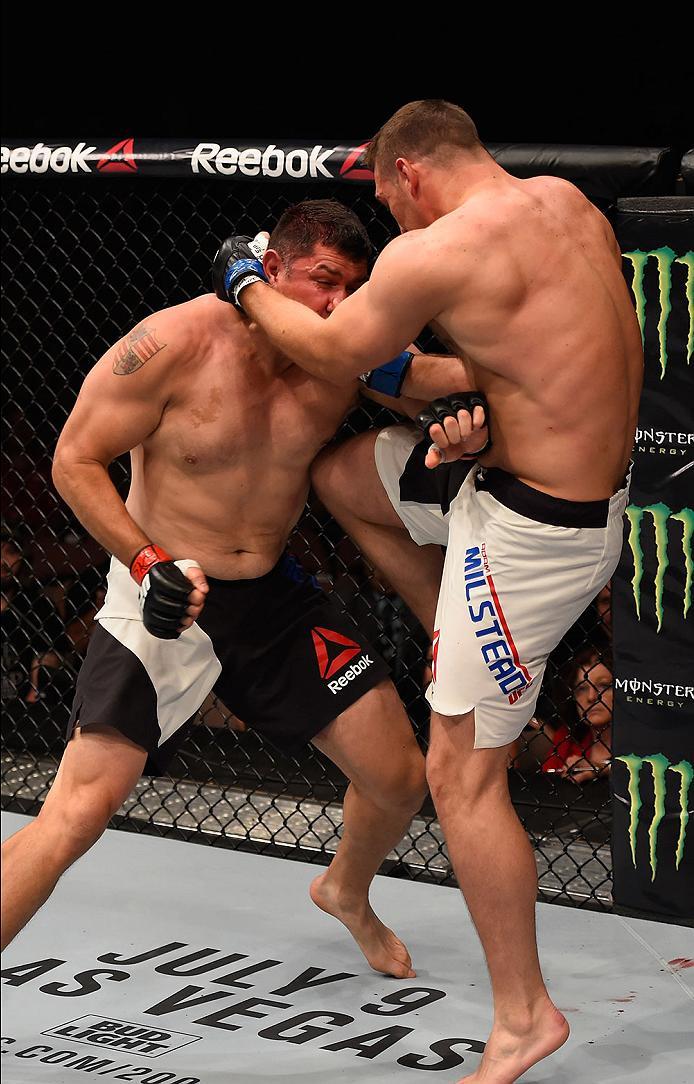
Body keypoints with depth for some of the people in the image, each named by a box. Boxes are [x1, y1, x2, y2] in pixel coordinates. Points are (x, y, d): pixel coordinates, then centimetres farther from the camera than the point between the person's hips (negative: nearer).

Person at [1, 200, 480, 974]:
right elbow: (75, 461, -12)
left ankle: (346, 895, 41)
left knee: (400, 780, 8)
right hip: (168, 600, -5)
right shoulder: (178, 343, -18)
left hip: (276, 597, 5)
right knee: (77, 812, -17)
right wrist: (149, 561, -24)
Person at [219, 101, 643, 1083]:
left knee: (462, 776, 0)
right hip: (593, 478, 9)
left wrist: (246, 288, 12)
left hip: (534, 529, -9)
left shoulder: (438, 254, -21)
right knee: (341, 478, 22)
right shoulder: (564, 202, 3)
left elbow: (332, 355, -5)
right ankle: (462, 647, 31)